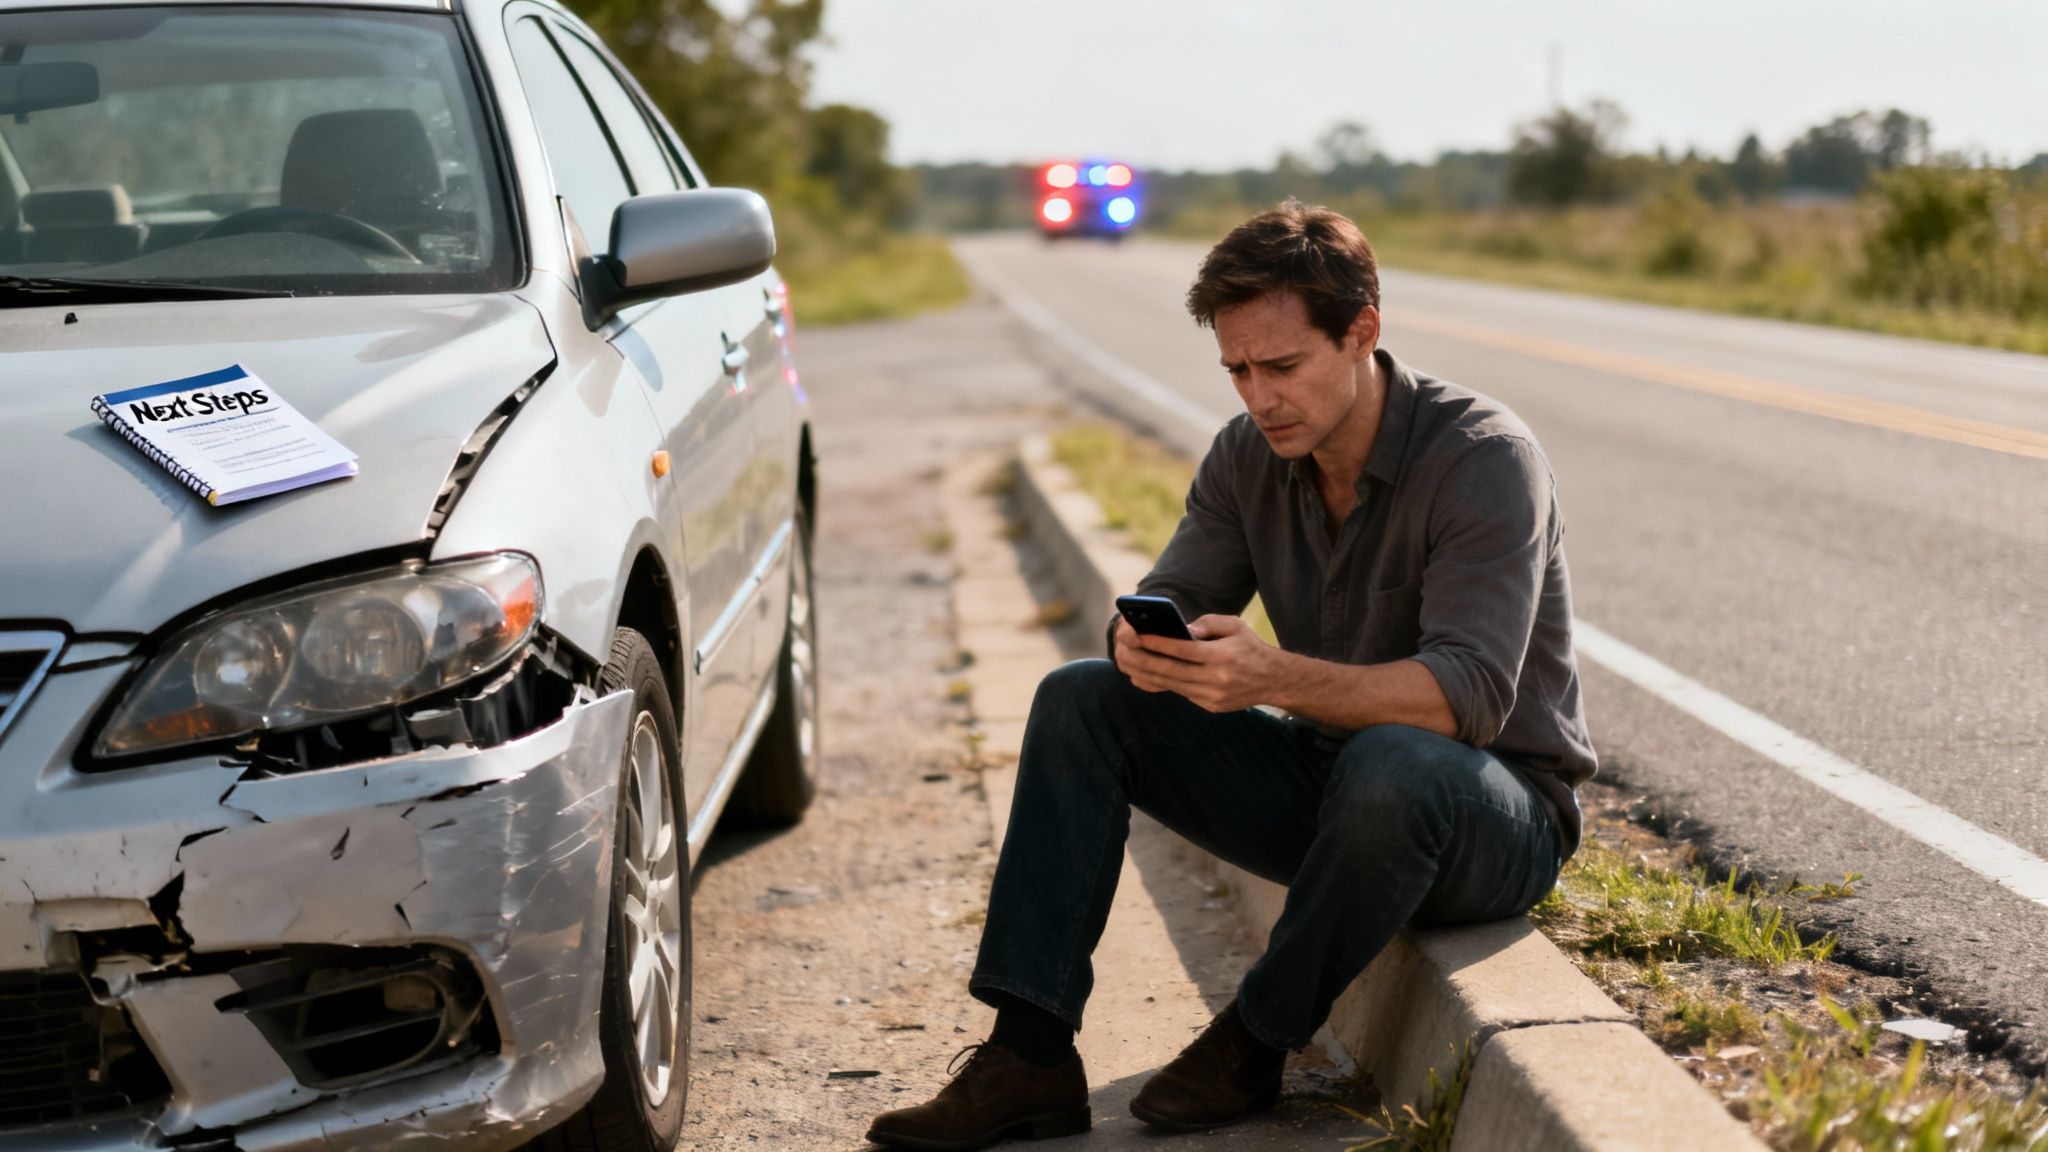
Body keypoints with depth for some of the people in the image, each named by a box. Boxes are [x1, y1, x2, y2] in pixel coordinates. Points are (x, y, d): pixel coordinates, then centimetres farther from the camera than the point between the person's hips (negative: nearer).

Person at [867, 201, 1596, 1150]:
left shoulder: (1484, 457, -22)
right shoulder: (1248, 457, -2)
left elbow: (1472, 692, -32)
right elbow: (1173, 599, -3)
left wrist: (1274, 677, -46)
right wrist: (1144, 643, -29)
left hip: (1504, 807, -6)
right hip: (1327, 778, 6)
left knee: (1394, 761, -41)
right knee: (1080, 702, -8)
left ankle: (1253, 1046, -16)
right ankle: (1028, 1058, -16)